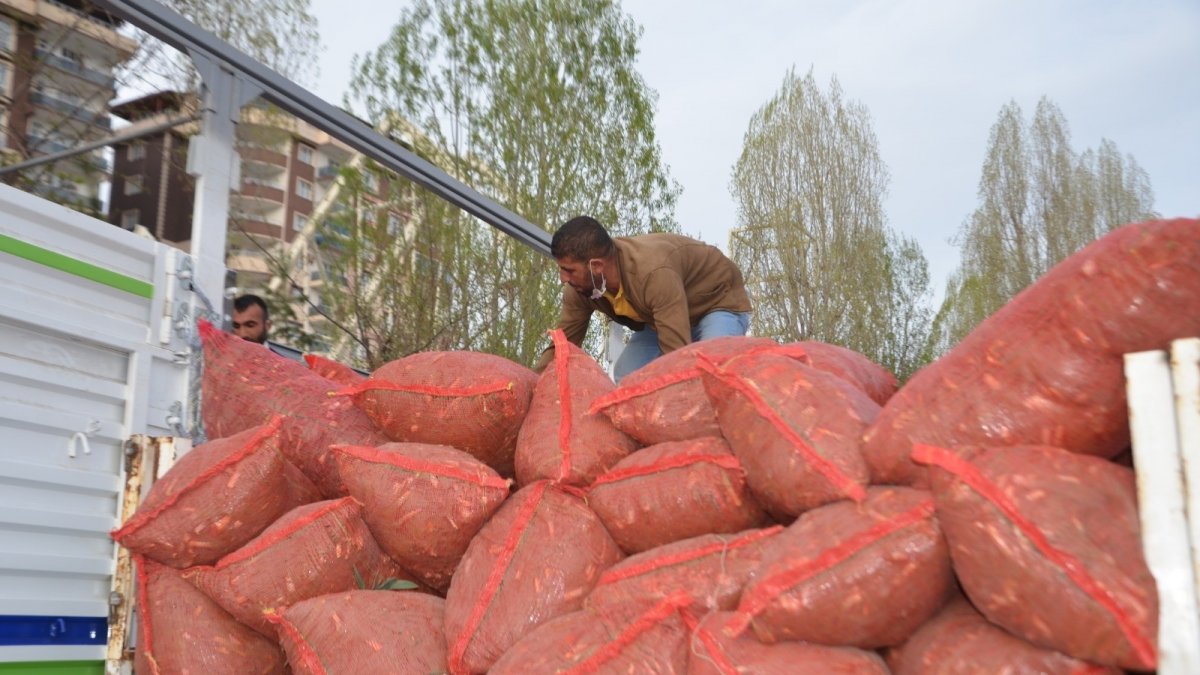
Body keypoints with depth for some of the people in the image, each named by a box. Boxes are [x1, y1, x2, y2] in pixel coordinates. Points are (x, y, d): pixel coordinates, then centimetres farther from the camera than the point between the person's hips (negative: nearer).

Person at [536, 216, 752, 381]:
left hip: (721, 302, -7)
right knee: (625, 374, -10)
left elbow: (678, 355, -44)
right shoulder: (580, 287, -20)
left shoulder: (654, 273, -43)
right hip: (666, 313, 7)